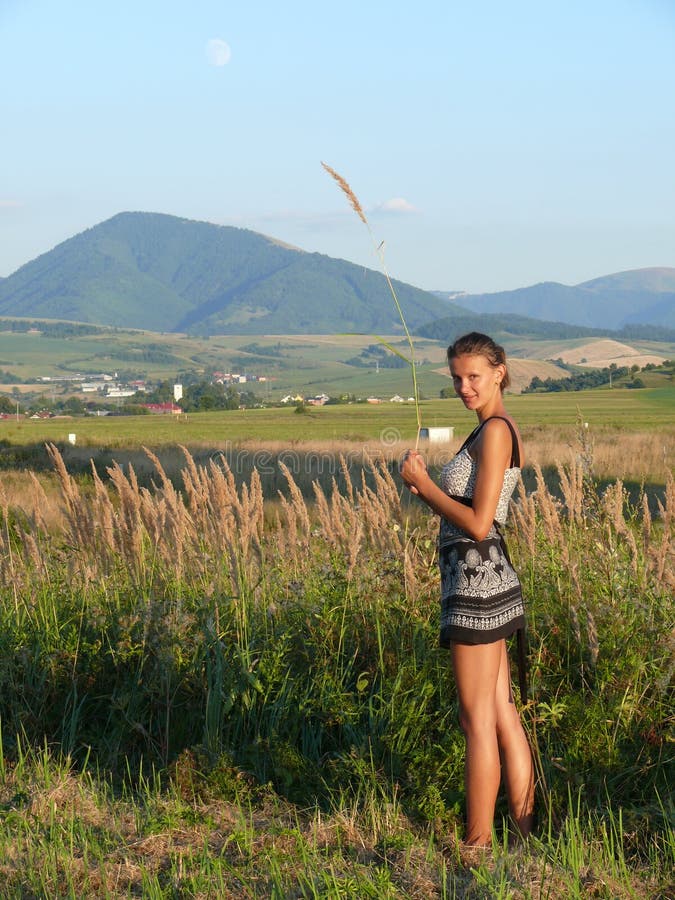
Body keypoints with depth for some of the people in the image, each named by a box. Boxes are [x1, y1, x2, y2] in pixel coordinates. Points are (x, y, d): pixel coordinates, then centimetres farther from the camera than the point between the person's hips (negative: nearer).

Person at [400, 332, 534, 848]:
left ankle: (478, 844, 4)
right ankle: (526, 836, 19)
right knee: (503, 715, 13)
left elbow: (478, 523, -20)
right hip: (487, 583, 10)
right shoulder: (492, 431, 16)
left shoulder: (495, 431, -14)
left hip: (478, 584, -10)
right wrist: (425, 485, 5)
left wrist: (421, 482, -11)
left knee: (478, 720, -3)